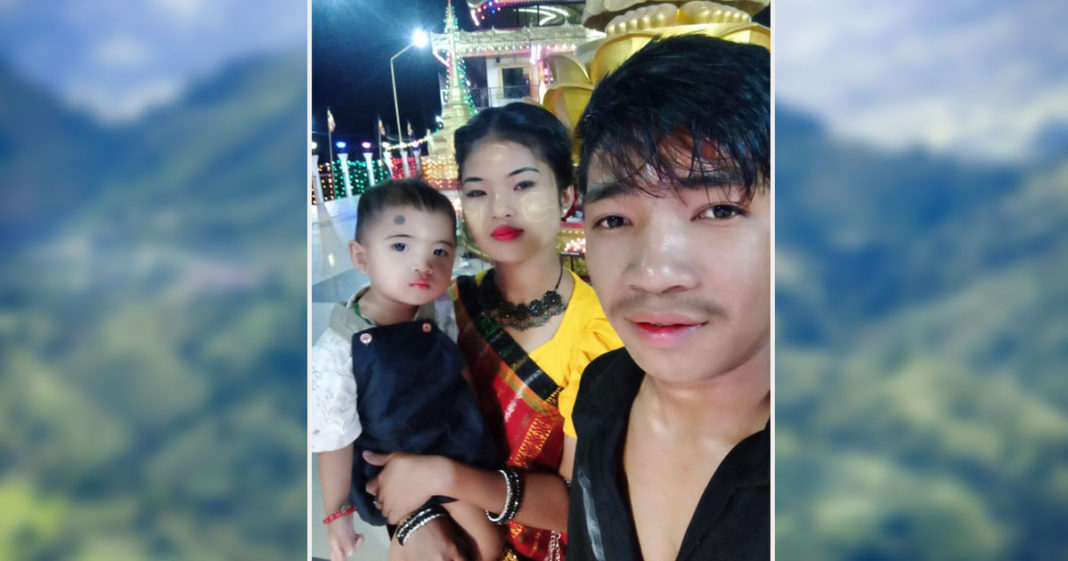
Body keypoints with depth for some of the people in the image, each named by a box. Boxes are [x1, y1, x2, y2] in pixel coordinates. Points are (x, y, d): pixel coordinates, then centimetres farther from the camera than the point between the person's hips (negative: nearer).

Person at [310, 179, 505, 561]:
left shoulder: (441, 312, -15)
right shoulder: (337, 352, -27)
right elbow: (334, 440, -16)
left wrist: (481, 435, 11)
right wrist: (336, 514, -7)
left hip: (461, 453, 4)